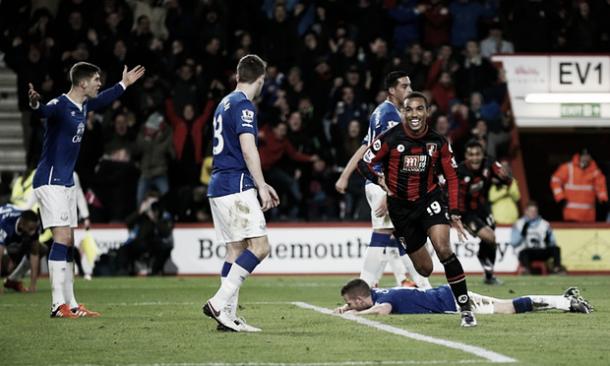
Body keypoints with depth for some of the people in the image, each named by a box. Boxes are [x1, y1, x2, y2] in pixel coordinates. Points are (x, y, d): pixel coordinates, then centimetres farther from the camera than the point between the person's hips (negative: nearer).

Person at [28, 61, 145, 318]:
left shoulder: (83, 106, 10)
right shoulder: (61, 105, -17)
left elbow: (102, 100, 34)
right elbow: (45, 111, -41)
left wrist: (124, 84, 47)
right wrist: (35, 103, -64)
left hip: (66, 182, 10)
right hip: (51, 181, -10)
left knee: (68, 242, 11)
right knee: (62, 237, -15)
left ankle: (70, 303, 15)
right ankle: (58, 304, -16)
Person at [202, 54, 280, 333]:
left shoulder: (225, 104, 19)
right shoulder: (244, 105, -10)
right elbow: (248, 149, -18)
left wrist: (259, 184, 27)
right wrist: (262, 187, -15)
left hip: (219, 187, 10)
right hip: (236, 187, -10)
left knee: (236, 250, 9)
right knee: (259, 246, -10)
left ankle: (228, 316, 4)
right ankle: (220, 302, -17)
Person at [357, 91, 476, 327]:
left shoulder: (438, 142, -4)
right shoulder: (390, 139, -10)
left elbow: (451, 177, 5)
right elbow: (364, 163, -3)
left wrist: (454, 213, -2)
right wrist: (379, 179, -24)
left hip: (429, 199, 0)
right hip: (400, 206, 0)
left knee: (443, 248, -24)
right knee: (424, 269, 0)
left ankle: (466, 308, -20)